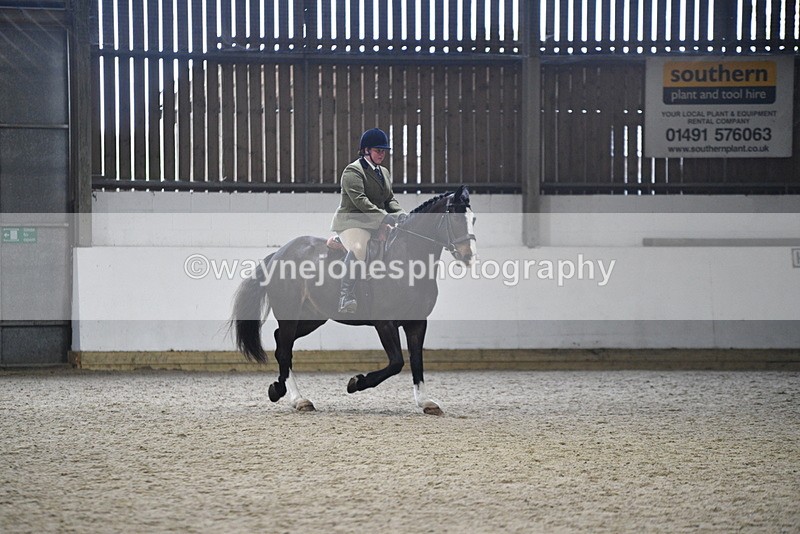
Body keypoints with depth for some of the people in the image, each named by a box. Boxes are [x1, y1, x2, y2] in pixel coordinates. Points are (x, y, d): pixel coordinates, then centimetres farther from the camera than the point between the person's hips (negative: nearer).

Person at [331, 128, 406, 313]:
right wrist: (385, 216, -28)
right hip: (351, 222, -9)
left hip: (376, 224, 9)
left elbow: (390, 199, 21)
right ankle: (346, 298, -43)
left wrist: (401, 214, -3)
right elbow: (359, 200, -19)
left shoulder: (384, 172, 23)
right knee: (358, 249, -38)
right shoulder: (353, 170, -6)